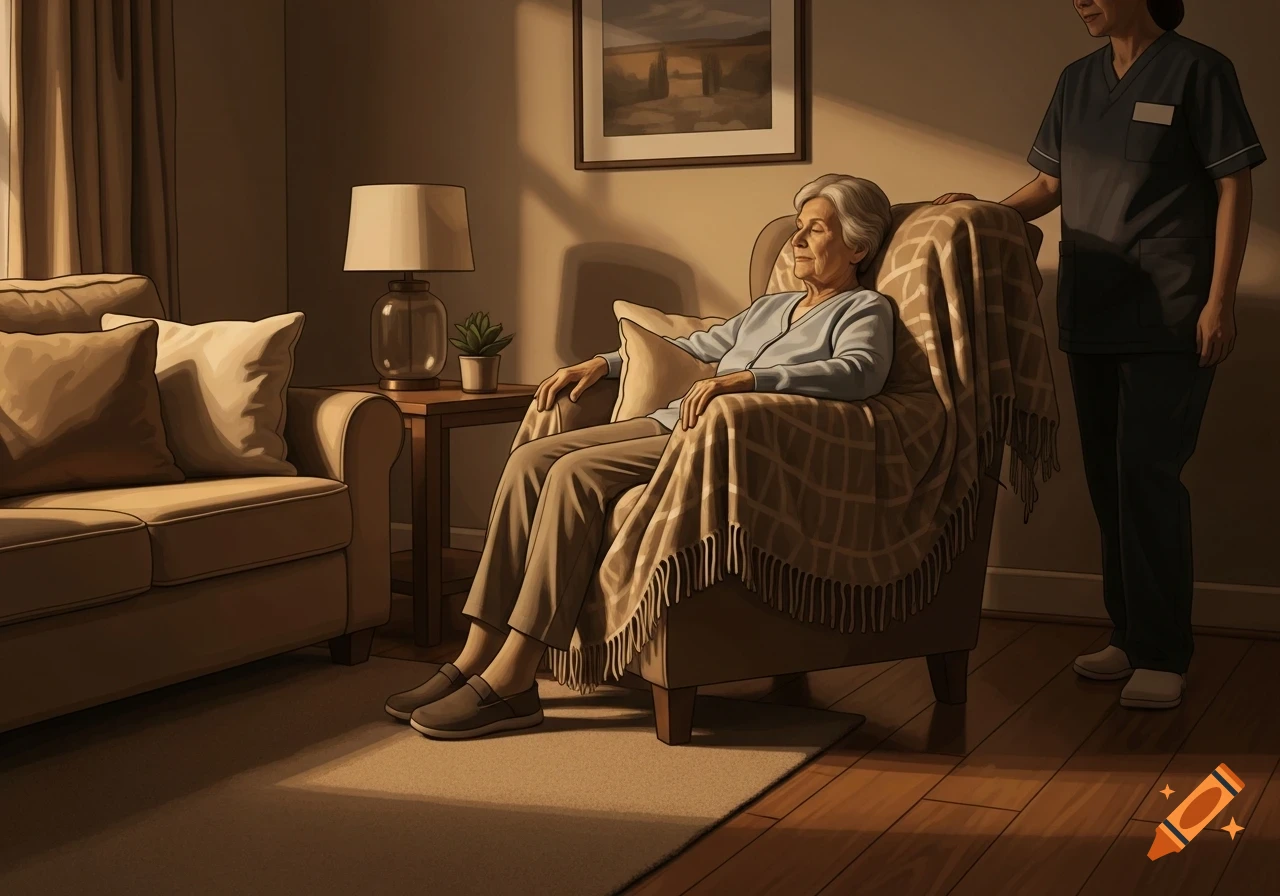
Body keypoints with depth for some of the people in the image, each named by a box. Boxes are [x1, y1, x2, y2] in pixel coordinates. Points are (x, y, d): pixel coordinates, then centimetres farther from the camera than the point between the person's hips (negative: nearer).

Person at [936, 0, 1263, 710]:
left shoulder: (1196, 71, -4)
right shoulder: (1077, 81, 14)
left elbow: (1234, 187, -5)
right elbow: (1051, 185, 18)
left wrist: (1219, 300, -11)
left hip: (1168, 321, -6)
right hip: (1089, 316, 6)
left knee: (1148, 473, -11)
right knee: (1107, 478, 9)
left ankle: (1162, 654, -3)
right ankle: (1128, 634, 19)